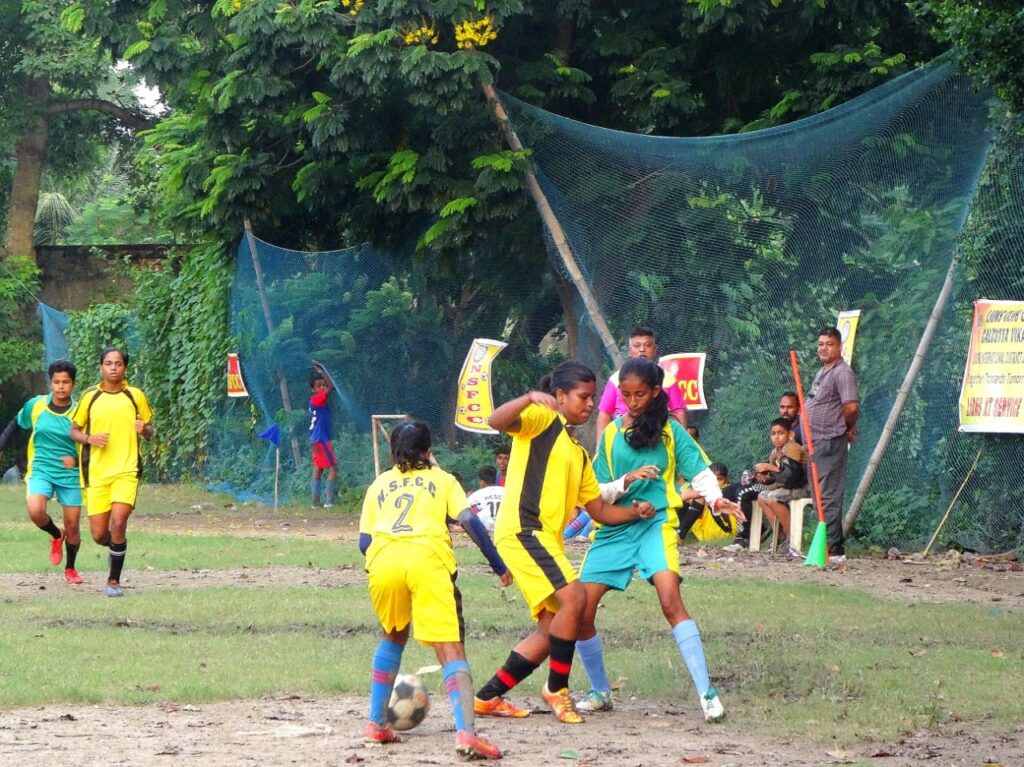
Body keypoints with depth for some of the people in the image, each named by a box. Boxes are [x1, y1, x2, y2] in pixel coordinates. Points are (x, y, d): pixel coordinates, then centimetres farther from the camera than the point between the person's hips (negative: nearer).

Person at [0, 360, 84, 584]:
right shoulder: (35, 405, -3)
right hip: (41, 470, 0)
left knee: (72, 526, 3)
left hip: (70, 474, 0)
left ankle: (70, 568, 30)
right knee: (35, 511, -26)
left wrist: (77, 460, -17)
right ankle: (56, 536, 9)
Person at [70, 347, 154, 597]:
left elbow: (150, 432, 13)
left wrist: (144, 430, -11)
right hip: (96, 473, 2)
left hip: (126, 471, -1)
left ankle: (114, 580, -6)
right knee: (99, 535, -2)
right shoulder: (90, 397, 5)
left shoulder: (135, 396, 4)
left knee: (118, 522, -21)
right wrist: (90, 439, -9)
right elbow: (74, 430, 12)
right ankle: (117, 545, 35)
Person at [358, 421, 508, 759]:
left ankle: (376, 724, 28)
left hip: (383, 558, 3)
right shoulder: (442, 479, 25)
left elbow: (364, 542, 22)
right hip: (428, 557, -3)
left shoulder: (379, 484, 30)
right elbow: (469, 520, 9)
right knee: (450, 649, -7)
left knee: (394, 637, 29)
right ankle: (466, 730, -27)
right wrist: (499, 566, 12)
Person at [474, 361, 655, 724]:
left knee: (553, 630, 9)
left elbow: (599, 510, 25)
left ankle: (489, 697, 17)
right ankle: (556, 687, -7)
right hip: (522, 529, -10)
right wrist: (530, 398, -37)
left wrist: (634, 511, 9)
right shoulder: (542, 420, -1)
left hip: (546, 539, 10)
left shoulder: (579, 454, 25)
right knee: (573, 597, -22)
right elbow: (497, 421, -21)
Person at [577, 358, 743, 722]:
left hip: (655, 524, -3)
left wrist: (716, 499, -19)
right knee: (580, 611, -4)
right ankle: (600, 691, 18)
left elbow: (700, 471, 1)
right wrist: (627, 481, -11)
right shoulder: (611, 433, 10)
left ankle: (706, 692, -25)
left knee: (670, 600, -26)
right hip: (614, 528, 3)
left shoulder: (670, 431, 4)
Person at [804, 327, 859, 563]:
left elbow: (851, 407, -22)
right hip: (816, 443, 11)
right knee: (819, 497, 15)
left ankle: (834, 551, -12)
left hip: (831, 443, -11)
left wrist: (847, 428, -4)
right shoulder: (822, 372, 19)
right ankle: (828, 546, 22)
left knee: (828, 497, -12)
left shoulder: (842, 372, -12)